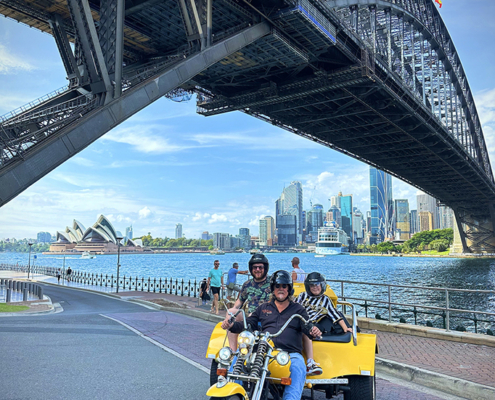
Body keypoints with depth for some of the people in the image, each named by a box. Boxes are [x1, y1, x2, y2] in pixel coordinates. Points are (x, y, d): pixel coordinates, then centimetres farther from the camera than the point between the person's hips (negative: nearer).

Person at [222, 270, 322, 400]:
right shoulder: (263, 308, 26)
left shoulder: (298, 309, 20)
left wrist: (314, 331, -22)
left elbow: (306, 327, 4)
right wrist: (232, 325, -3)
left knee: (298, 368, -35)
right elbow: (248, 324, 18)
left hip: (291, 353, -1)